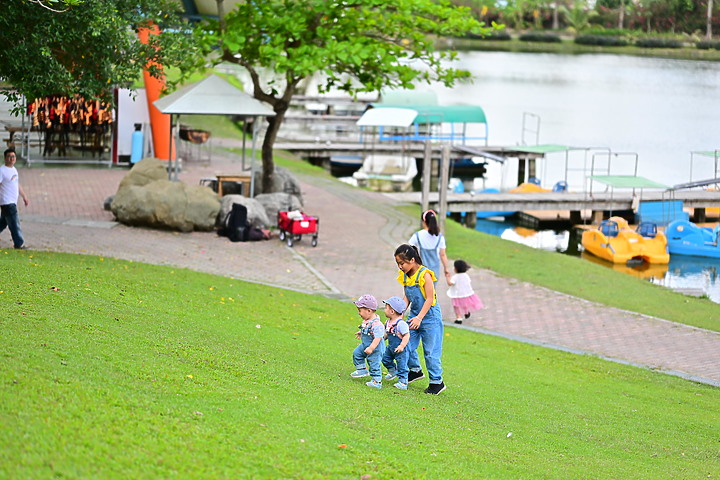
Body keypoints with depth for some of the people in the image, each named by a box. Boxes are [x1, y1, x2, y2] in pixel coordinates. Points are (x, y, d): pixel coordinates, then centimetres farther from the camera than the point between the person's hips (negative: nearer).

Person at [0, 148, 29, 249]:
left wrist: (24, 196, 25)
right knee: (14, 224, -6)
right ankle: (19, 244, 0)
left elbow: (18, 185, 25)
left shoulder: (14, 169, 14)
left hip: (13, 202, 9)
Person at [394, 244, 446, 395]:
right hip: (414, 315, 7)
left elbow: (429, 299, -20)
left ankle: (437, 381, 8)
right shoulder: (405, 276, 3)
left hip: (429, 316, -7)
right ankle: (415, 370, 31)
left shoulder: (425, 275, -19)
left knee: (430, 351, -3)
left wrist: (419, 318, -26)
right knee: (407, 345, 7)